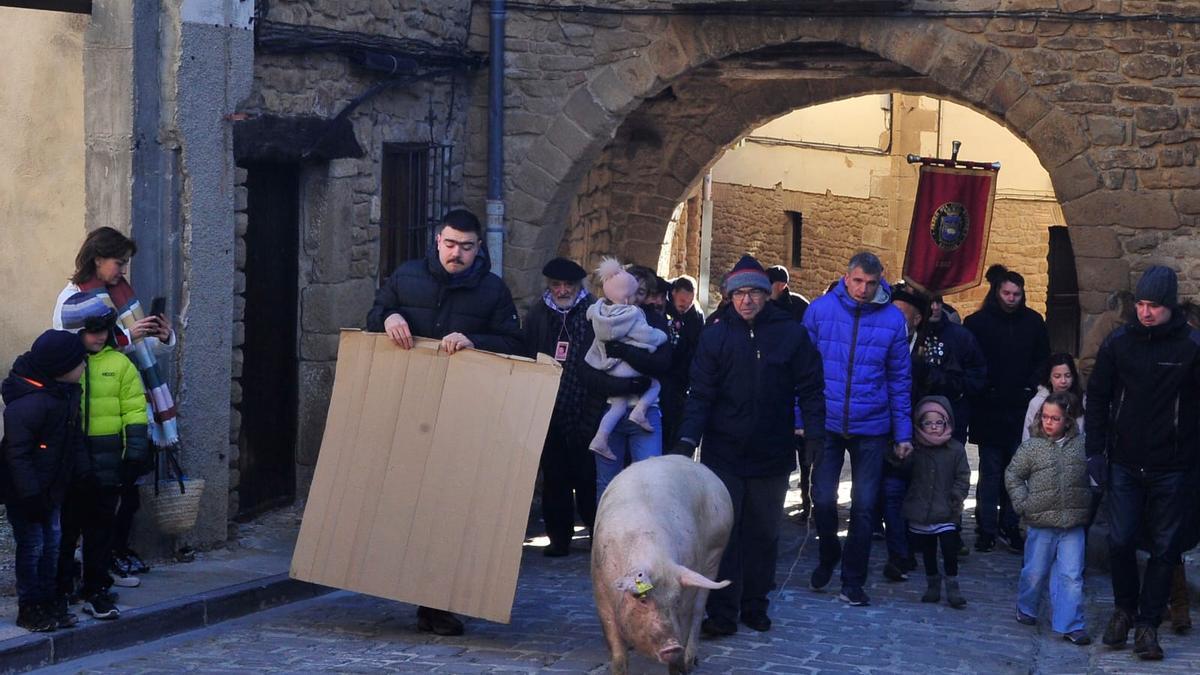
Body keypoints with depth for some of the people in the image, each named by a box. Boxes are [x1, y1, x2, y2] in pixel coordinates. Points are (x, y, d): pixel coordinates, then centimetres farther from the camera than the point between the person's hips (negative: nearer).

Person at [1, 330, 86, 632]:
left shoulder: (65, 392, 0)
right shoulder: (27, 404, -27)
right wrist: (30, 494, -24)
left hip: (51, 488, 8)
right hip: (26, 491, -8)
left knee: (52, 542, 13)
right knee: (32, 545, 0)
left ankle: (50, 602, 23)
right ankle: (31, 609, 10)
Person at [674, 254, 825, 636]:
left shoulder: (790, 333, 1)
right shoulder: (716, 335, 0)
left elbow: (810, 388, 3)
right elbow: (701, 393, -2)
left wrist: (814, 434, -7)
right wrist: (688, 439, -14)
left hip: (772, 455, 1)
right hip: (723, 452, -1)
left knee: (763, 534, 8)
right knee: (722, 533, -5)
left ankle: (754, 607, 19)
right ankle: (722, 614, -2)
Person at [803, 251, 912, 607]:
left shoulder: (892, 318, -2)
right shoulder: (820, 310, -3)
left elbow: (900, 379, 4)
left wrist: (903, 432, 3)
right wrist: (802, 418, -2)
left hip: (872, 428, 0)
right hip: (827, 422, 0)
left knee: (864, 506, 3)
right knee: (823, 499, 1)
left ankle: (853, 582, 15)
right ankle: (828, 557, 30)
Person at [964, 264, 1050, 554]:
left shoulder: (1033, 322, 6)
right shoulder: (978, 323, -2)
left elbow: (1043, 361, 11)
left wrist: (1031, 388, -1)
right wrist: (982, 390, -9)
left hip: (1021, 410, 3)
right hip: (988, 410, -2)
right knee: (990, 471, 0)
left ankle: (1009, 527, 12)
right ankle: (986, 529, 5)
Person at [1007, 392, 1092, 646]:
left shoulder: (1081, 445, 0)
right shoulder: (1031, 447, -3)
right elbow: (1012, 475, 4)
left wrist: (1088, 504, 3)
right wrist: (1022, 504, -4)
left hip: (1073, 523, 1)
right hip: (1040, 522, -1)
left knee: (1071, 575, -3)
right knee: (1035, 572, 12)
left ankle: (1070, 625, 0)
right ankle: (1026, 609, 36)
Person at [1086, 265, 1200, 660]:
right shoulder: (1119, 343, 1)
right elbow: (1097, 398, 8)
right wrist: (1095, 451, 2)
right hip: (1124, 464, 2)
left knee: (1165, 547, 4)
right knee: (1120, 541, 2)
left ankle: (1147, 623, 14)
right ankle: (1124, 608, 24)